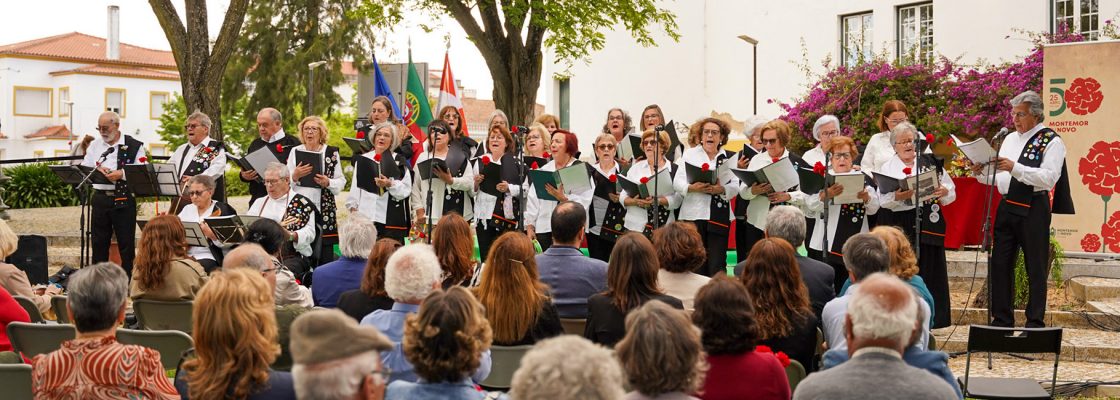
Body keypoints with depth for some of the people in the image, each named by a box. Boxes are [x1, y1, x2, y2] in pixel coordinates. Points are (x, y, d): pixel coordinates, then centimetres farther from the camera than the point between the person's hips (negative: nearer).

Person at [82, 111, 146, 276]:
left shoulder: (134, 145, -2)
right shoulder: (95, 145, 13)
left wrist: (122, 174, -20)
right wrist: (97, 170, -7)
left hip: (124, 200, -4)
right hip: (100, 198, 5)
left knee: (126, 243, 1)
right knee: (98, 242, 10)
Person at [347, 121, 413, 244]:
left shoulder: (399, 161, 7)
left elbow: (406, 190, -3)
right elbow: (355, 187, 14)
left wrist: (390, 184, -18)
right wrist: (353, 208, 6)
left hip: (391, 220, -2)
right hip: (365, 217, 2)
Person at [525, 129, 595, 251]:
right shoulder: (543, 170, 16)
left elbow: (583, 202, -11)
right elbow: (533, 200, 12)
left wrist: (563, 198, -26)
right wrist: (529, 226, 5)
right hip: (543, 228, 4)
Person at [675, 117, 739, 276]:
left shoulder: (729, 157, 12)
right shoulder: (689, 154, 10)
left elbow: (736, 186, 2)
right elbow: (677, 182, 1)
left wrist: (721, 189, -17)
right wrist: (692, 188, -18)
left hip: (719, 216, 0)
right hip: (693, 215, 0)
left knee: (717, 265, -4)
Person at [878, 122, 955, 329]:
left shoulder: (931, 163, 13)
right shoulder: (887, 168, 9)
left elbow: (951, 192, 12)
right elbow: (881, 201, -2)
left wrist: (943, 192, -10)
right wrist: (897, 197, -21)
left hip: (928, 226, 1)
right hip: (899, 227, -1)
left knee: (928, 276, 0)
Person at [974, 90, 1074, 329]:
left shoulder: (1051, 141, -6)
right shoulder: (1010, 139, 16)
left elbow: (1049, 177, -19)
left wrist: (1015, 168, -26)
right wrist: (981, 173, -1)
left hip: (1033, 210, -7)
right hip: (1007, 207, 7)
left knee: (1036, 269, 1)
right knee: (1000, 264, 8)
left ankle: (1035, 322, 8)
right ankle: (1002, 319, 17)